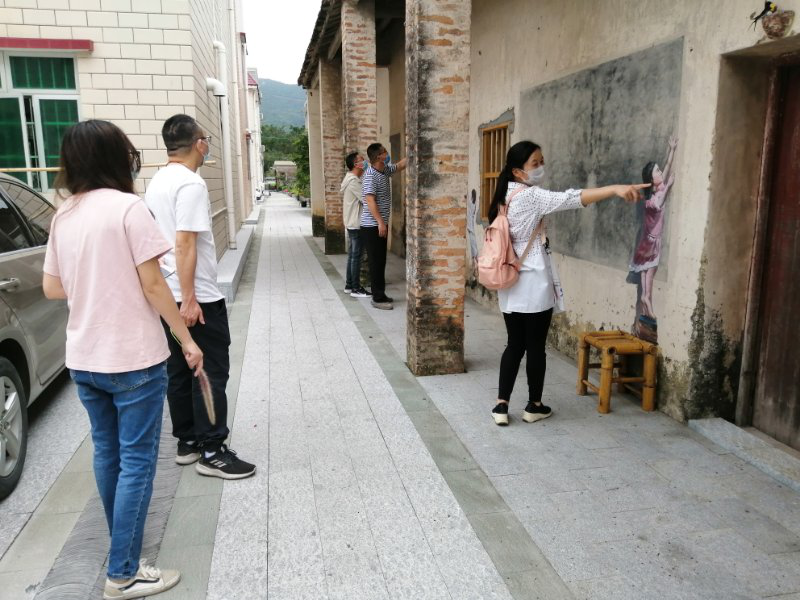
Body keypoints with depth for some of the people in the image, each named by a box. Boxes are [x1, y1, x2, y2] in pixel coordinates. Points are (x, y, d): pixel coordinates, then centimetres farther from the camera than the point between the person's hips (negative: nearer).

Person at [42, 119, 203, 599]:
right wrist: (187, 339, -8)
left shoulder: (64, 215, 6)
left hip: (83, 359, 7)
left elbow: (52, 288, 11)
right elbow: (152, 285, -15)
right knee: (137, 461, 3)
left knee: (107, 452, 20)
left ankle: (122, 540, 38)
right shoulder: (128, 207, -14)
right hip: (133, 358, -7)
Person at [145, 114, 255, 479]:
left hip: (169, 295, 9)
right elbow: (185, 244, -22)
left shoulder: (157, 183, 12)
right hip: (197, 298, -9)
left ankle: (187, 442, 24)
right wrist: (189, 299, -21)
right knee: (211, 374, -1)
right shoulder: (191, 183, -16)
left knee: (179, 371, 14)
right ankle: (211, 451, 5)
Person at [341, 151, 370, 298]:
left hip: (352, 224, 10)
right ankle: (356, 288, 0)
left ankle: (349, 285, 21)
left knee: (352, 254, 14)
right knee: (356, 256, -5)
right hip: (356, 224, -10)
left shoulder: (351, 178, 14)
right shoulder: (353, 181, -18)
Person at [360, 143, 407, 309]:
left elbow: (400, 165, 26)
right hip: (372, 225, -9)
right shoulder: (370, 175, -17)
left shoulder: (385, 170, 9)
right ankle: (378, 298, 0)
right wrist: (380, 222, -25)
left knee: (381, 261, 13)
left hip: (381, 224, 9)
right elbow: (370, 200, -23)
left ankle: (380, 294, 21)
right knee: (376, 262, -5)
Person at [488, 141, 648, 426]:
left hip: (510, 285, 8)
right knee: (536, 347, 6)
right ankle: (534, 406, 20)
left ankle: (501, 406, 12)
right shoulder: (531, 196, -15)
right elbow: (570, 199, -30)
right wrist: (615, 188, -40)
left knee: (514, 345, 12)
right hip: (533, 285, -8)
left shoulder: (505, 197, 10)